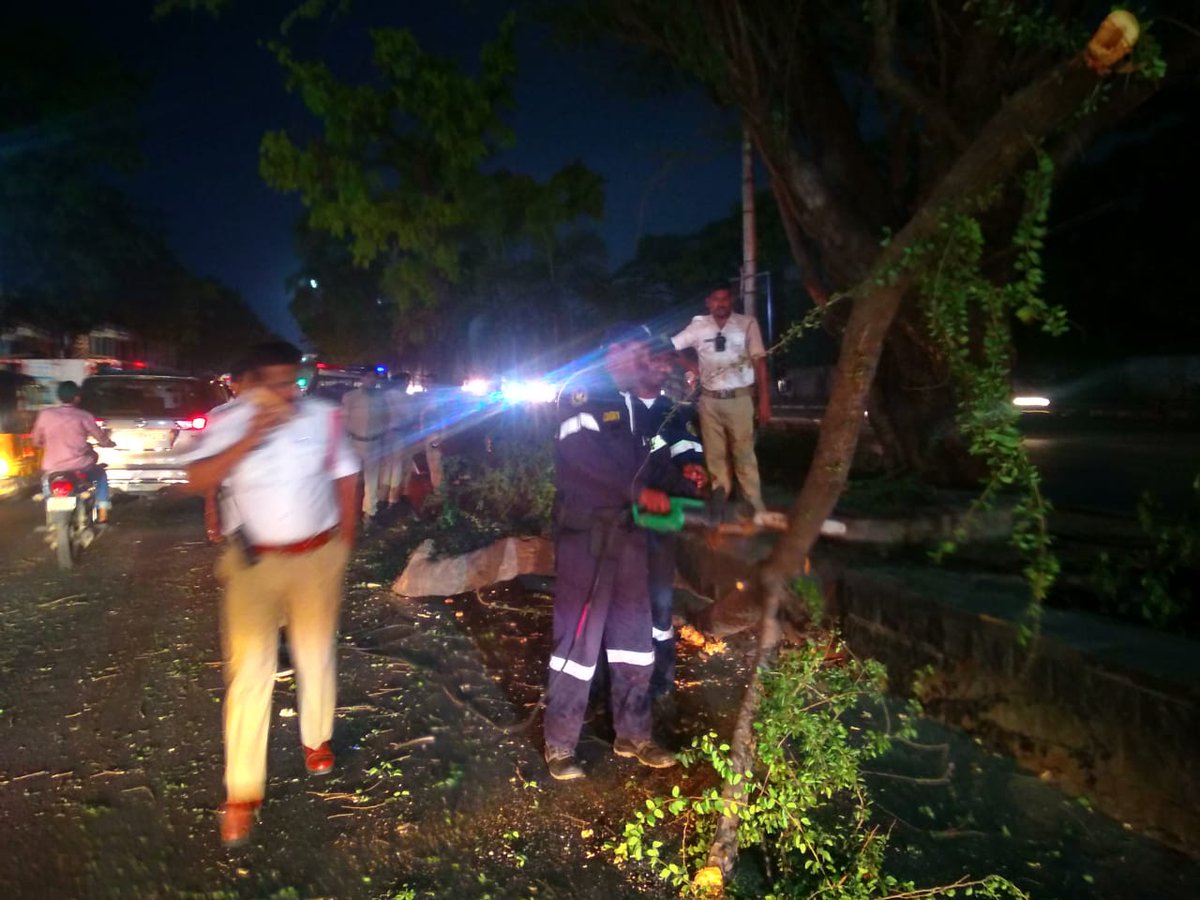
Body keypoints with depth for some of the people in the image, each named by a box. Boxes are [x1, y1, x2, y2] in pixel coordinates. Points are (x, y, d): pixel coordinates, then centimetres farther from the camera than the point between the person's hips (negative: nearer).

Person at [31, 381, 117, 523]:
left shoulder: (45, 414, 1)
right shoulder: (84, 416, -5)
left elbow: (37, 442, 11)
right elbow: (102, 439, 3)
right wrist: (111, 443, 26)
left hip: (52, 469, 2)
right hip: (80, 467, -1)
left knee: (46, 479, 36)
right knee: (101, 474, 30)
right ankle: (102, 514, 20)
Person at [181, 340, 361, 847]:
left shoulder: (324, 417, -4)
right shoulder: (231, 422, -6)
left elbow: (346, 478, 5)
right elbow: (197, 480, -16)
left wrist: (344, 543, 6)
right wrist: (249, 438, -24)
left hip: (317, 557, 1)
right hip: (253, 561, -1)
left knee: (316, 656, 15)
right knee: (248, 669, -3)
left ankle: (316, 741, 40)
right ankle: (242, 791, 8)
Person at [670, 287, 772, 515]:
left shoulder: (747, 324, -3)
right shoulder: (698, 326, 3)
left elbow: (759, 361, -5)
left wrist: (764, 400, -8)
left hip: (739, 399, -3)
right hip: (710, 400, 3)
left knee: (744, 453, 1)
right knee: (715, 454, 9)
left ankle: (755, 508, 8)